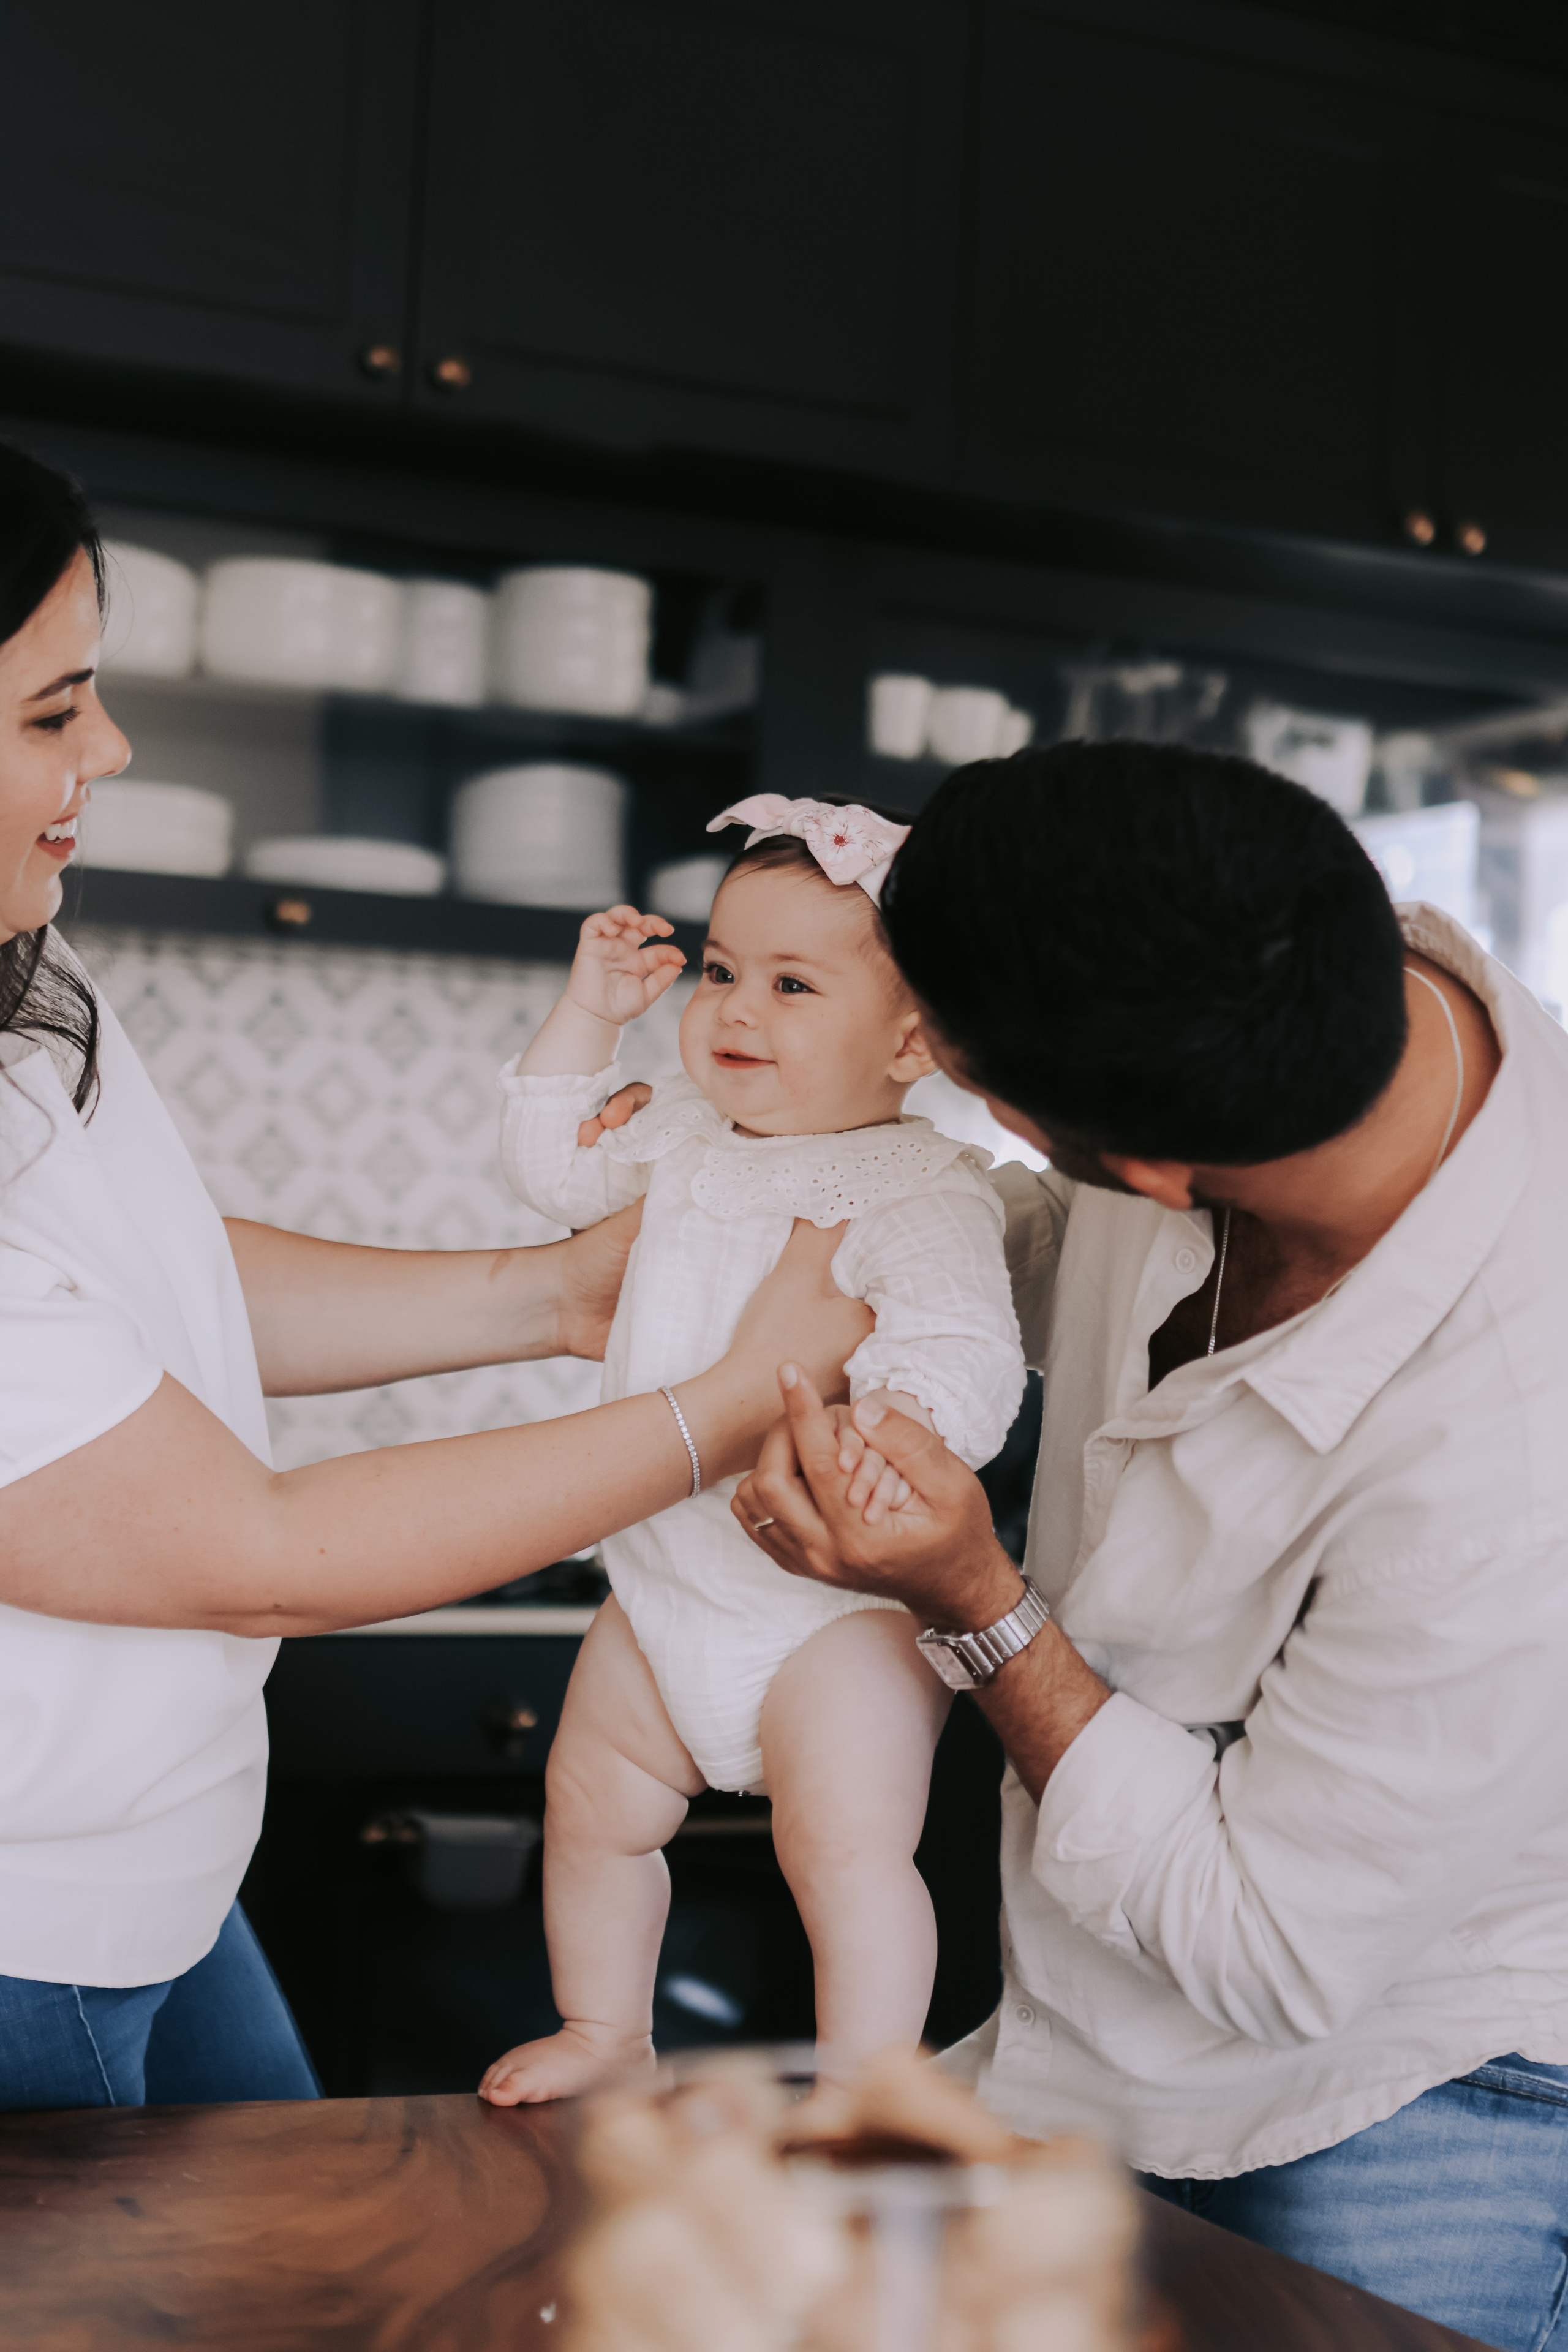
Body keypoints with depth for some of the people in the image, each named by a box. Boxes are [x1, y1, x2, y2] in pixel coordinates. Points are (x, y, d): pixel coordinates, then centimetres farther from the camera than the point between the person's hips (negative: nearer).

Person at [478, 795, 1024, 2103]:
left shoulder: (922, 1189, -19)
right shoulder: (685, 1131, 4)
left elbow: (963, 1352, -32)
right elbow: (553, 1162, 20)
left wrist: (898, 1430, -54)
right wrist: (590, 1014, 9)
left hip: (835, 1605, -7)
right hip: (666, 1578, 8)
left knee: (847, 1846, -13)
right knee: (592, 1809, 17)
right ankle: (607, 2032, 40)